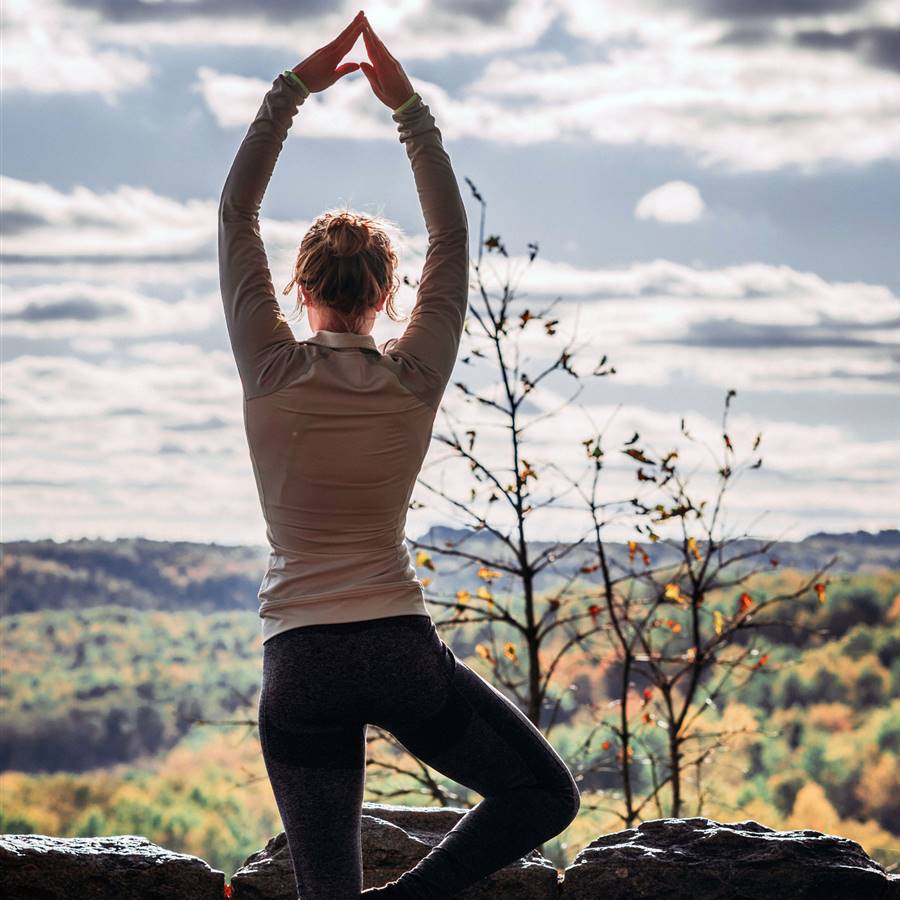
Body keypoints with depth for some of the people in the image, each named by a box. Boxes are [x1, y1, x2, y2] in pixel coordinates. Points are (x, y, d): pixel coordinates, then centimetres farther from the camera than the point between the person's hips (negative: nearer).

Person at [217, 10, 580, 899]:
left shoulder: (271, 375, -1)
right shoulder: (416, 381, 0)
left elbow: (235, 216, 7)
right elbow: (452, 238, 12)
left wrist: (290, 91, 9)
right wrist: (411, 110, 12)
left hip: (300, 666, 1)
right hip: (403, 650, -1)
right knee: (546, 794, 14)